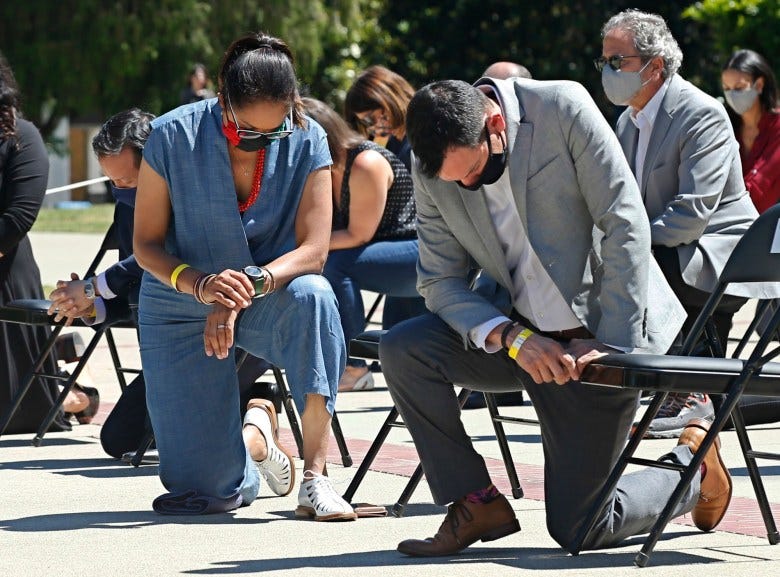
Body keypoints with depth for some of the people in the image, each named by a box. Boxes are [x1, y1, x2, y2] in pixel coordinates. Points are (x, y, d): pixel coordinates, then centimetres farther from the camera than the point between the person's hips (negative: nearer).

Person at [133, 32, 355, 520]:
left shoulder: (307, 142, -14)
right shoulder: (173, 137, -17)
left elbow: (313, 251, -18)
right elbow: (146, 245, -11)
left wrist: (250, 286, -37)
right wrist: (200, 284, -32)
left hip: (268, 301, 0)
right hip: (182, 310, 0)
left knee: (312, 295, -38)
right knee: (206, 488, -7)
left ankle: (316, 478, -28)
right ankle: (255, 436, 32)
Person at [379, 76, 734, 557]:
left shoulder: (563, 108, -18)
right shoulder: (431, 171, -7)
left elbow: (625, 225, -18)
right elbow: (440, 282, -3)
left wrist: (611, 344, -19)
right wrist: (512, 337, -20)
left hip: (599, 338, -5)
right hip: (522, 332, 5)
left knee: (577, 529, -6)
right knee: (402, 350, -20)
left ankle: (692, 463, 23)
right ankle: (477, 503, -6)